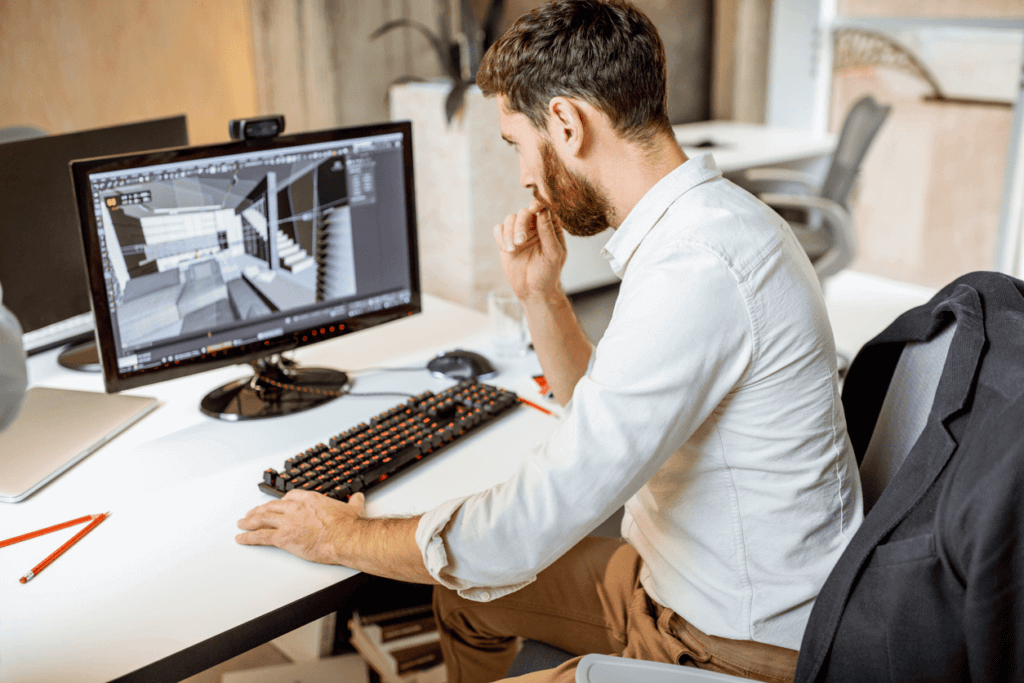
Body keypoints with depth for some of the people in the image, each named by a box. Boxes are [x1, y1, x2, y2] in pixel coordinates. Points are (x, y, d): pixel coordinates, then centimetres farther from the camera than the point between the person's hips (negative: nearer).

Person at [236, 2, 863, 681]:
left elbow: (527, 532, -28)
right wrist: (540, 293, -1)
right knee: (467, 595, 16)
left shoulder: (693, 269, -30)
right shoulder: (703, 220, 3)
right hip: (669, 575, 9)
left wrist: (344, 536, -11)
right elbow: (601, 411, 15)